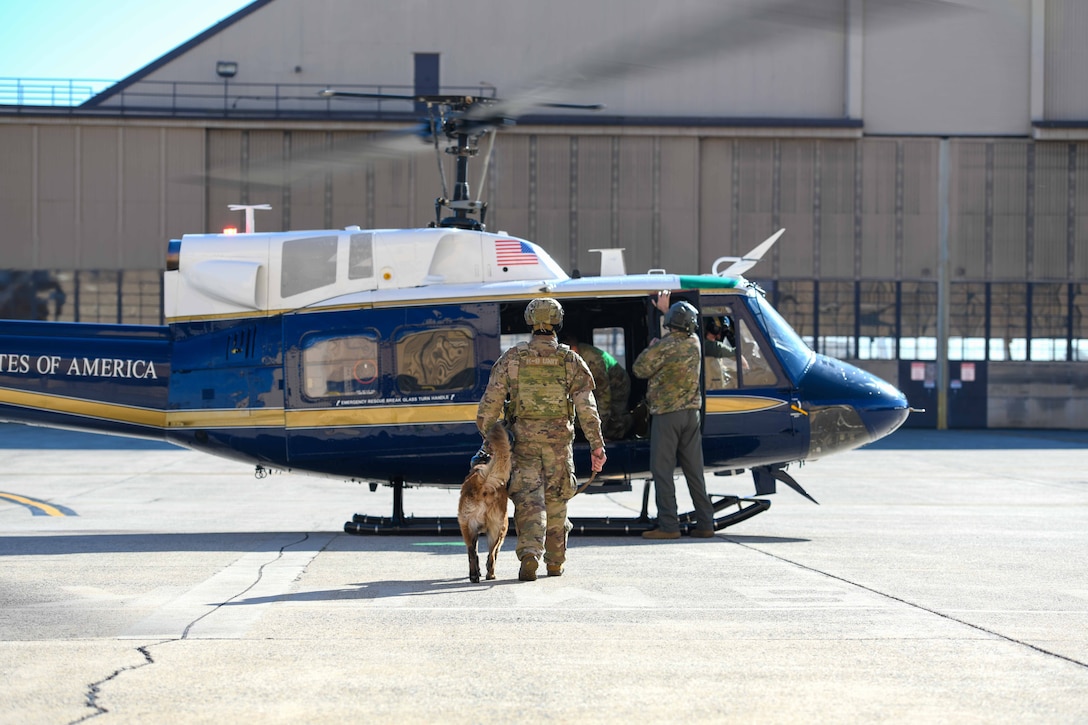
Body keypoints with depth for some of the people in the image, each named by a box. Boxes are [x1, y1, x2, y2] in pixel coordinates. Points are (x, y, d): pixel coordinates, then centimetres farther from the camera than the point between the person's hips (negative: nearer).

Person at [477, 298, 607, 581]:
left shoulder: (512, 358, 0)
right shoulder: (570, 360, 0)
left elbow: (491, 401, -3)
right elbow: (586, 407, -5)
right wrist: (596, 446, -3)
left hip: (523, 439, -1)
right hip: (559, 439, 1)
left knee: (528, 500, -3)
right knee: (556, 500, 12)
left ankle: (530, 553, -23)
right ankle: (555, 562, 20)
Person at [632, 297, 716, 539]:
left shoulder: (665, 347, -15)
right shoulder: (694, 343, 6)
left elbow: (640, 369, -8)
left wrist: (651, 348, 8)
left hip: (666, 413, -6)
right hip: (691, 412, 7)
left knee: (662, 469, -3)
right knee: (694, 470, 10)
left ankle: (668, 525, -8)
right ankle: (705, 523, 10)